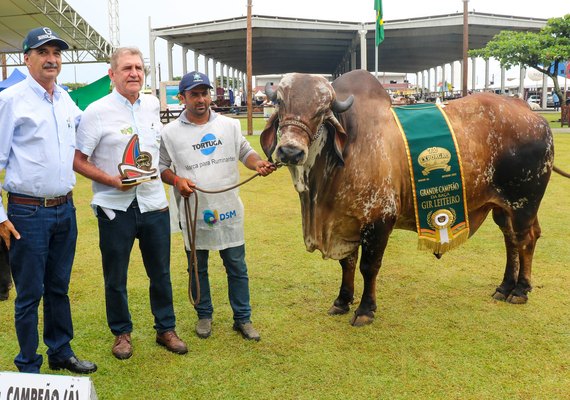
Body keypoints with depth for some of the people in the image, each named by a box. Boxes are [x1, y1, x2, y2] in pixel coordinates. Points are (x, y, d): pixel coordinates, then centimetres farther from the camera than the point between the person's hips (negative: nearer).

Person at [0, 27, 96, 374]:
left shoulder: (67, 100, 9)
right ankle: (29, 368, 20)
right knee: (29, 293, 5)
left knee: (59, 288, 17)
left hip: (65, 210, 6)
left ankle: (61, 352, 32)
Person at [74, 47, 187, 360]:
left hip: (154, 204, 4)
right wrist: (112, 180, -20)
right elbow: (77, 160, -9)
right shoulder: (97, 112, -9)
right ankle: (121, 332, 28)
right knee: (115, 278, 9)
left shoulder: (153, 105, 6)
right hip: (115, 208, -4)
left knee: (161, 274, 13)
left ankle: (165, 329, 29)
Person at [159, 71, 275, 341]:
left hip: (229, 210, 1)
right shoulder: (170, 132, -2)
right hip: (193, 213, -1)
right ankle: (204, 316, 31)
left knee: (237, 267, 8)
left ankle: (242, 319, 21)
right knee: (197, 268, 12)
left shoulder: (230, 125, 5)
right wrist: (177, 180, -14)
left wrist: (259, 163, -9)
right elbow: (162, 166, 4)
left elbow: (245, 152, 12)